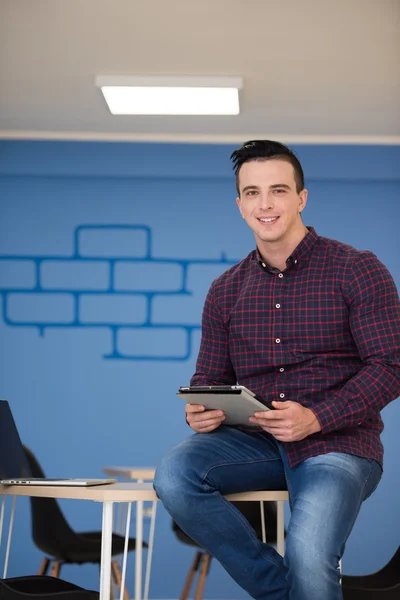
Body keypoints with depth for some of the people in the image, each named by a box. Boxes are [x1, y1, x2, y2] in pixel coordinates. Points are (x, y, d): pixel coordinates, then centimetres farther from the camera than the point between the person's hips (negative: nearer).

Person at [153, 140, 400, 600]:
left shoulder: (356, 270, -2)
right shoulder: (226, 290, 13)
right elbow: (210, 378, 16)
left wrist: (315, 418, -20)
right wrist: (200, 413, -9)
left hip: (338, 443, -5)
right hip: (257, 443, 5)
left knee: (308, 557, -32)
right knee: (174, 473, -25)